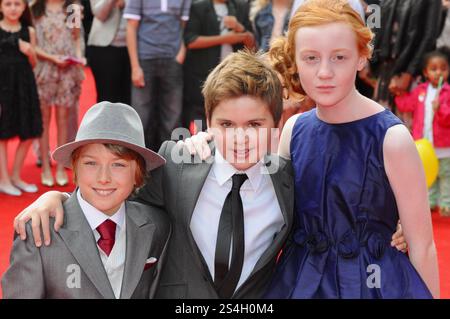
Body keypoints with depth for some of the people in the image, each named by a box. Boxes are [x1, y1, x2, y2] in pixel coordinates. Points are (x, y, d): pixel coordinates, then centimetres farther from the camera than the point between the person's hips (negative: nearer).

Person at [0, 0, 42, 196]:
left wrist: (30, 52, -10)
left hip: (24, 85, 4)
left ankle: (16, 176, 24)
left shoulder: (29, 32, 6)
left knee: (28, 133, 7)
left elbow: (33, 64, 12)